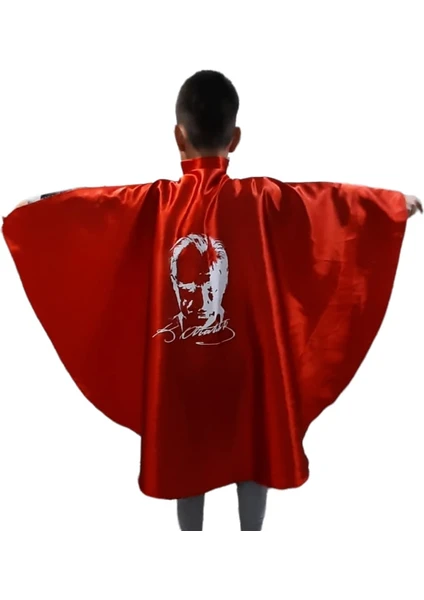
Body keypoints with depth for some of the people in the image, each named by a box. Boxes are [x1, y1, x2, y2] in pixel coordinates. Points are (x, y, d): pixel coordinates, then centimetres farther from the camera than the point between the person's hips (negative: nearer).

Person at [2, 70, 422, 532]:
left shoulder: (153, 202, -7)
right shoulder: (260, 199, -9)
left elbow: (81, 205, 4)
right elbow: (334, 200, -1)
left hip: (178, 363, 1)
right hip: (244, 359, 0)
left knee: (184, 456, 19)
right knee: (253, 453, 20)